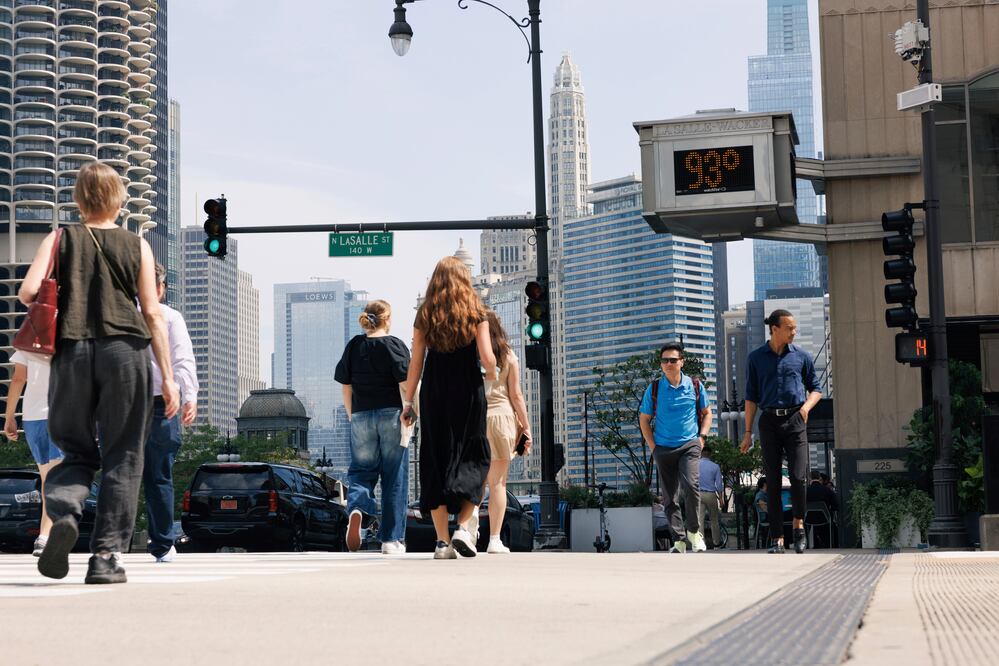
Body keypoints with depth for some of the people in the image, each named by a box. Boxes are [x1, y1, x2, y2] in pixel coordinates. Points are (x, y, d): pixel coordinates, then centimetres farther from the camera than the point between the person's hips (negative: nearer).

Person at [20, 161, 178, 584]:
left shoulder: (59, 240, 9)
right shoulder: (137, 245, 8)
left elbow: (28, 291, -4)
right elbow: (153, 314, 4)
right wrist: (168, 376, 5)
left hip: (71, 352, 1)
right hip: (125, 350, -1)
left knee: (77, 453, 14)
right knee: (121, 458, 6)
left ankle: (64, 514, -17)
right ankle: (106, 557, 0)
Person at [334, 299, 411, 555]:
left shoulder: (353, 346, 7)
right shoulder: (395, 345, -4)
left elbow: (346, 387, 10)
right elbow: (405, 385, -10)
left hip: (361, 417, 2)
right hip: (391, 415, -2)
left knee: (361, 470, 11)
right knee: (394, 477, 5)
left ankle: (357, 508, -22)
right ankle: (391, 539, 7)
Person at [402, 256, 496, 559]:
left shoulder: (425, 315, 5)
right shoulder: (475, 313, 0)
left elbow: (416, 363, 2)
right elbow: (487, 358, -8)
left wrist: (408, 402, 7)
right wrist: (490, 378, 13)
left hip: (433, 396, 2)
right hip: (468, 394, -2)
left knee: (436, 463, 6)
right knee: (472, 459, 10)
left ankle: (443, 541, 3)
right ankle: (462, 527, -8)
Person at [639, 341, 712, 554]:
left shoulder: (694, 386, 3)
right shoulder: (654, 389, 1)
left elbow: (706, 413, 16)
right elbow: (644, 419, 10)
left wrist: (702, 437, 4)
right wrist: (653, 447, 2)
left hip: (689, 445, -1)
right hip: (664, 448, 1)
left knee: (690, 486, -21)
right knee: (670, 497, 3)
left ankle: (694, 531, -4)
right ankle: (678, 541, 10)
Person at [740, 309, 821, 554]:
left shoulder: (802, 356, 9)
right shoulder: (756, 358, 8)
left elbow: (815, 388, 17)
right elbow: (751, 396, 10)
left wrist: (807, 406, -4)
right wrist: (748, 432, 6)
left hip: (795, 420, 0)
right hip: (769, 421, 0)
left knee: (798, 476, -12)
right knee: (773, 481, 1)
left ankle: (798, 523, 11)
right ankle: (777, 538, 5)